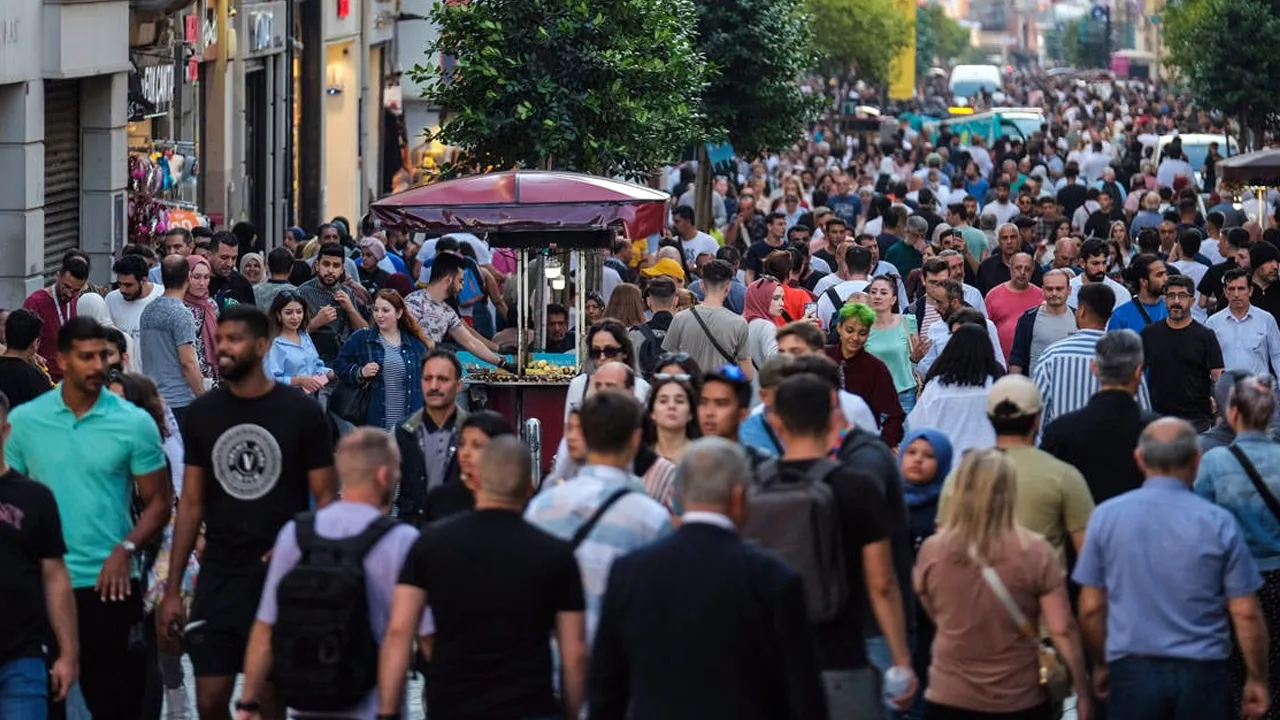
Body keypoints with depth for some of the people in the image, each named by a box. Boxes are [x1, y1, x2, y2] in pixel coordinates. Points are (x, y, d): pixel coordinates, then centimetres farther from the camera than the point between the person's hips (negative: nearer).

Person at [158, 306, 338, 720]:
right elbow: (191, 503, 9)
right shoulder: (202, 413, 6)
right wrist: (172, 590, 4)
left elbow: (325, 498, -2)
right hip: (219, 577, 3)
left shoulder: (301, 413, -4)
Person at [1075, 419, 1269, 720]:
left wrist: (1101, 665, 18)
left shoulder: (1106, 516, -1)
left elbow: (1091, 607, 3)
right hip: (1201, 673, -1)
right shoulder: (1219, 523, -5)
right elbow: (1245, 613, -3)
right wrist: (1257, 679, 7)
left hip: (1132, 672, 1)